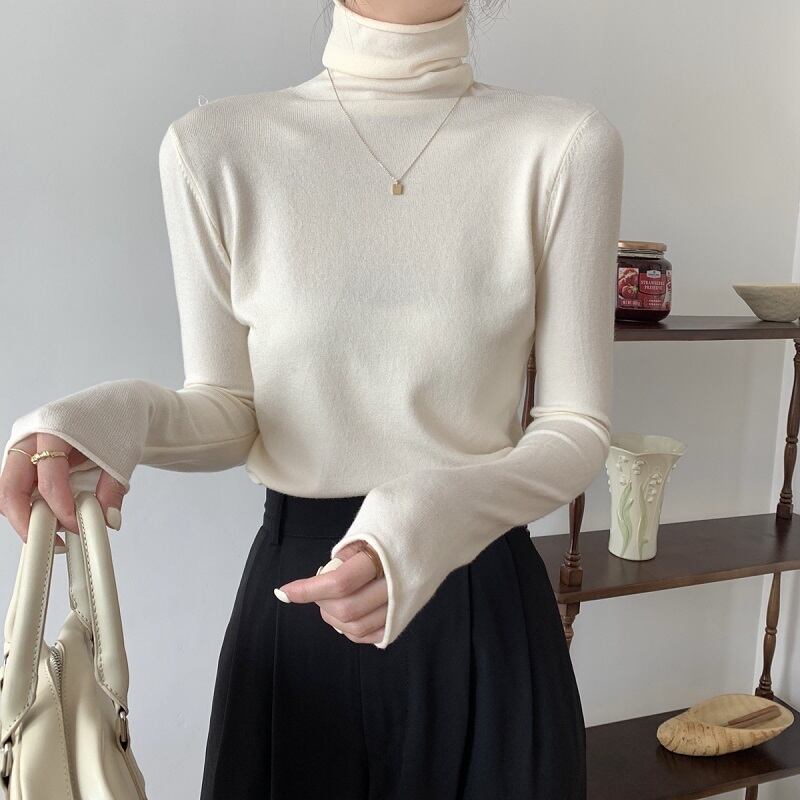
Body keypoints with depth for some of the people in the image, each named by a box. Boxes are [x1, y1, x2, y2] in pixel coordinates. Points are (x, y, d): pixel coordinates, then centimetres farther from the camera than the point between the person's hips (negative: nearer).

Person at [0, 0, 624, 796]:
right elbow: (230, 410, 1)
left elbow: (577, 428, -7)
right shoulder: (215, 145, -6)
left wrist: (444, 518, -25)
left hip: (486, 603, 0)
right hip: (295, 598, 1)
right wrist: (116, 417, -20)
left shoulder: (566, 145, -9)